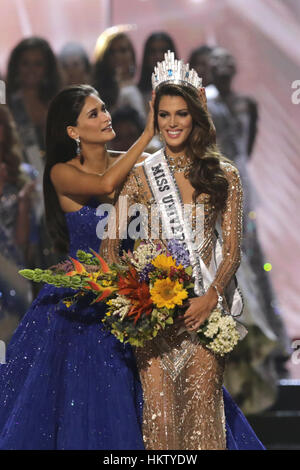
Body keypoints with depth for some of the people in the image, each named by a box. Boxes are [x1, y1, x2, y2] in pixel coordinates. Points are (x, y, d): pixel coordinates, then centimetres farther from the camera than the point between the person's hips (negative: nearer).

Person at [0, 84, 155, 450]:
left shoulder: (129, 165, 3)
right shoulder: (63, 173, -8)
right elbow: (104, 185, -28)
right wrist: (147, 135, -23)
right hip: (79, 305, -3)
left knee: (119, 405, 6)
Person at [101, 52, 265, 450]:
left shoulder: (224, 175, 8)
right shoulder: (140, 175, 8)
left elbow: (233, 249, 4)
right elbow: (110, 243, 5)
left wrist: (211, 297, -12)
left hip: (205, 302, 0)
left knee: (203, 401, -7)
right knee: (158, 404, -8)